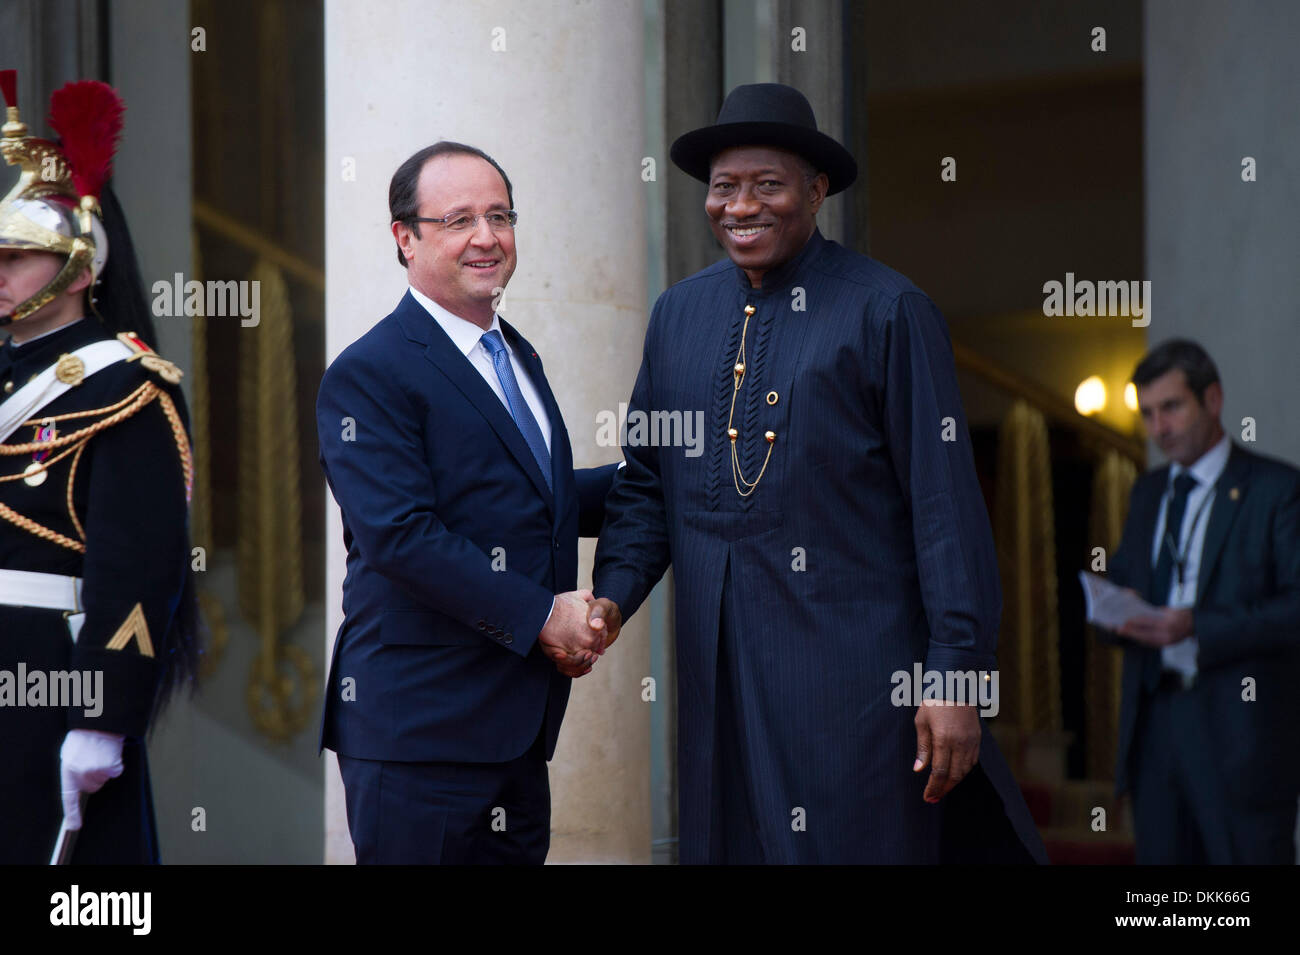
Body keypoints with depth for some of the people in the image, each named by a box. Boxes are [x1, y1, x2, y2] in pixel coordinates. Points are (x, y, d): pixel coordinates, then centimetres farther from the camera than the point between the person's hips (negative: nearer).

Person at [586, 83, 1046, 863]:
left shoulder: (886, 313, -4)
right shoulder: (679, 315, 12)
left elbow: (946, 503, -7)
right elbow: (645, 483, 17)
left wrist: (956, 676, -11)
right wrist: (614, 598, -1)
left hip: (852, 667, -5)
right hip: (719, 673, 5)